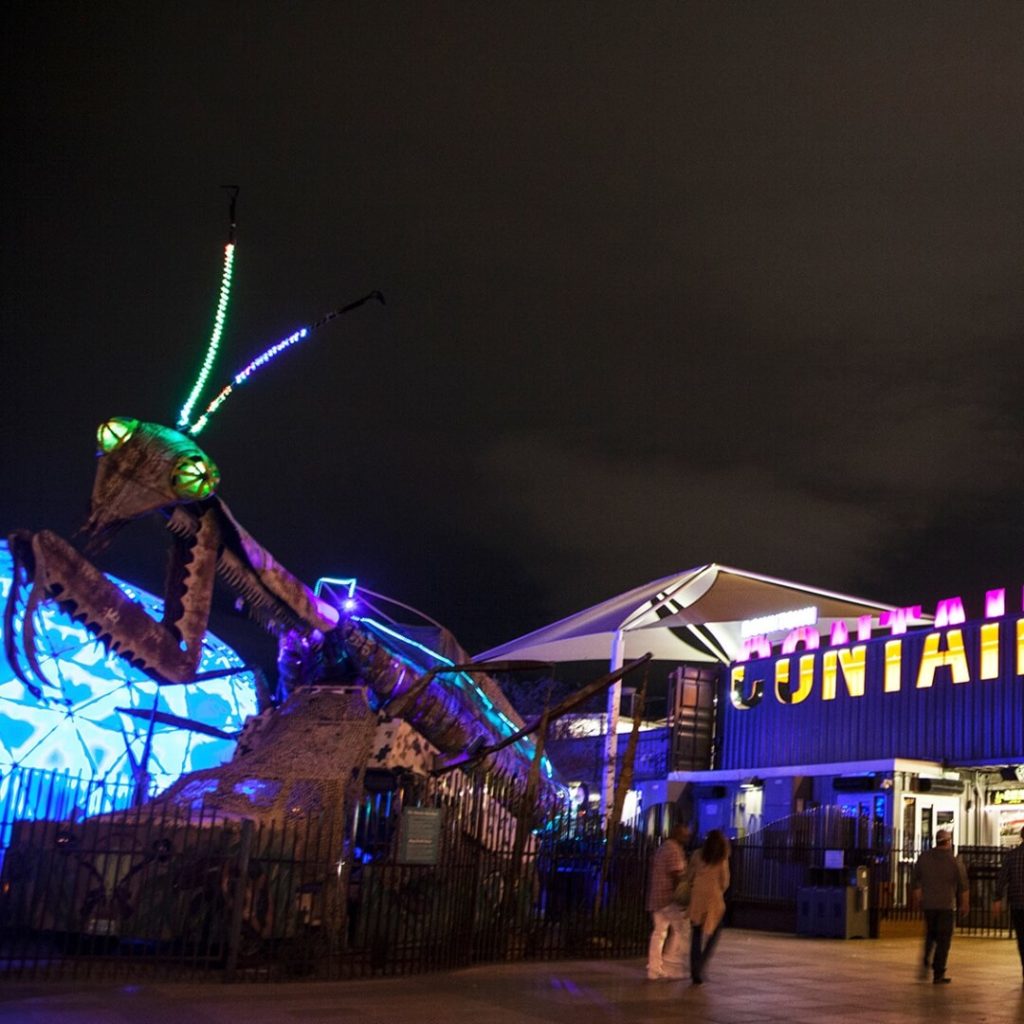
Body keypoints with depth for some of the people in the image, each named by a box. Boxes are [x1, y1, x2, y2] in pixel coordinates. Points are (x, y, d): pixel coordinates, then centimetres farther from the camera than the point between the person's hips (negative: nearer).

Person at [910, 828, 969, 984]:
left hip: (928, 904, 3)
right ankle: (938, 975, 2)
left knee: (930, 935, 21)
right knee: (943, 939, 3)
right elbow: (963, 885, -4)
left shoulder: (923, 857, 2)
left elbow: (914, 881, 10)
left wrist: (916, 899, 22)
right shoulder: (954, 860, -8)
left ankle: (926, 962, 3)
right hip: (947, 905, -3)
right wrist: (965, 904, 7)